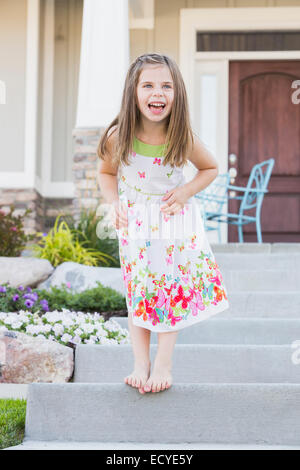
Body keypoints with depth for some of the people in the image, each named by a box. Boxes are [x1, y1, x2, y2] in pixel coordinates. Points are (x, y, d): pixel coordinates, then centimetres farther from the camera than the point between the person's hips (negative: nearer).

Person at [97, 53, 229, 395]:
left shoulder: (183, 139, -21)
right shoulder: (119, 137, -20)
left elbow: (211, 168, 0)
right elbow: (106, 173, 1)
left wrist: (187, 191, -16)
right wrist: (114, 203, -15)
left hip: (175, 220, 0)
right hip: (135, 222, 0)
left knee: (172, 289, 3)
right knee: (138, 290, 6)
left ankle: (163, 364, 14)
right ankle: (140, 364, 14)